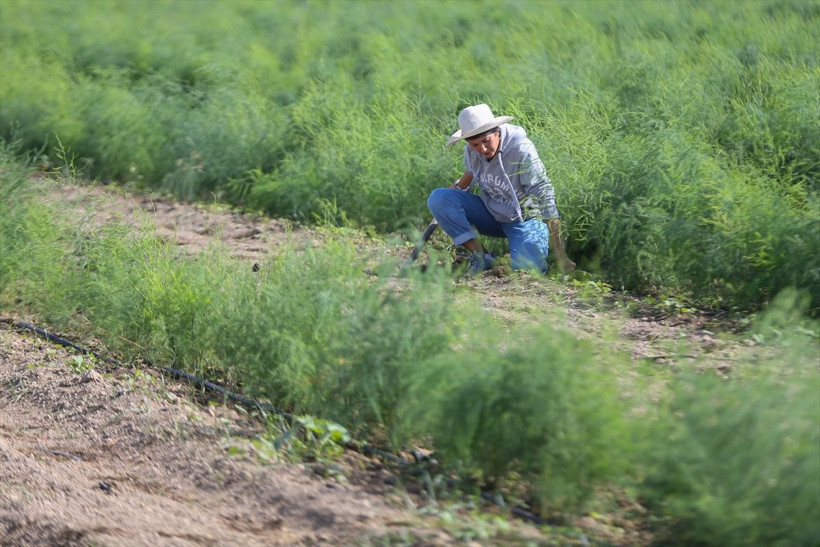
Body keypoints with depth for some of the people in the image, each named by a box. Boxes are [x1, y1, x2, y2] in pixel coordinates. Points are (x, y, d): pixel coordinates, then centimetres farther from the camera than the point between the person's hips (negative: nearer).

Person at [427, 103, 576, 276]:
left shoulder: (522, 152, -27)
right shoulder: (471, 151, -11)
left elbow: (546, 201, -27)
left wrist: (560, 255, -30)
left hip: (523, 220, -5)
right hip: (490, 214, 5)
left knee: (527, 268, -34)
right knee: (438, 197, -17)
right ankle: (480, 257, -11)